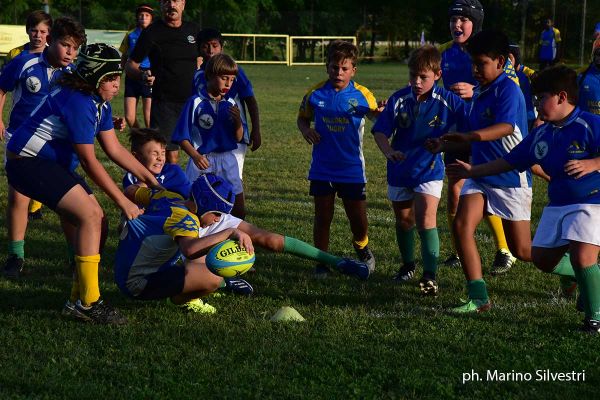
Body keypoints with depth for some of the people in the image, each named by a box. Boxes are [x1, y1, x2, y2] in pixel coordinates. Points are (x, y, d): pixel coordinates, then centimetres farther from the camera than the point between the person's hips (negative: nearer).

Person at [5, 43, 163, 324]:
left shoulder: (100, 102, 6)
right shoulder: (77, 102, -25)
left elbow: (114, 149, 12)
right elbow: (89, 161, -22)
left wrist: (150, 180, 9)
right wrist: (122, 201, -17)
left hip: (55, 164, 10)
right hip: (28, 162, -10)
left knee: (96, 222, 4)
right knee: (90, 217, -21)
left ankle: (77, 300, 11)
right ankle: (88, 303, -17)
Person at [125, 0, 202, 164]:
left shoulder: (193, 30, 9)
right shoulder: (152, 32, -4)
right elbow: (130, 65, -3)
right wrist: (142, 75, -24)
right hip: (164, 103, -5)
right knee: (169, 154, -8)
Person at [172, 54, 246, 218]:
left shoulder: (230, 104, 6)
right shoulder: (196, 103, -8)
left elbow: (238, 138, 8)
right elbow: (182, 137, -7)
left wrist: (238, 120, -11)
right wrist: (195, 156, -22)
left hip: (227, 161, 4)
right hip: (203, 161, -4)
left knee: (239, 211, 6)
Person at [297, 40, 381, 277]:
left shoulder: (362, 95, -5)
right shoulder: (315, 94, -1)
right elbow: (303, 117, 14)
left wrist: (383, 114, -21)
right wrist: (305, 130, -9)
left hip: (352, 168, -1)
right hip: (322, 168, 1)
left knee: (358, 219, 4)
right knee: (322, 217, 4)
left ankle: (361, 247, 36)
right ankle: (322, 262, 19)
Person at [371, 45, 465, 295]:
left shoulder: (447, 101, -13)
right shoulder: (399, 99, -9)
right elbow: (380, 131, -10)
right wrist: (388, 152, -28)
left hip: (429, 169, -3)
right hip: (399, 169, 3)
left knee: (426, 221, -17)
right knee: (403, 221, 16)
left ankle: (430, 275, -14)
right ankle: (407, 265, 38)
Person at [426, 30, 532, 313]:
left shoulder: (508, 90, -16)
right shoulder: (478, 93, 11)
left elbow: (506, 127, -34)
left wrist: (469, 136, -49)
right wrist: (445, 145, 8)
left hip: (511, 178, -7)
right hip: (480, 175, 7)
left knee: (522, 251, 1)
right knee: (462, 224, -16)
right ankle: (478, 298, -13)